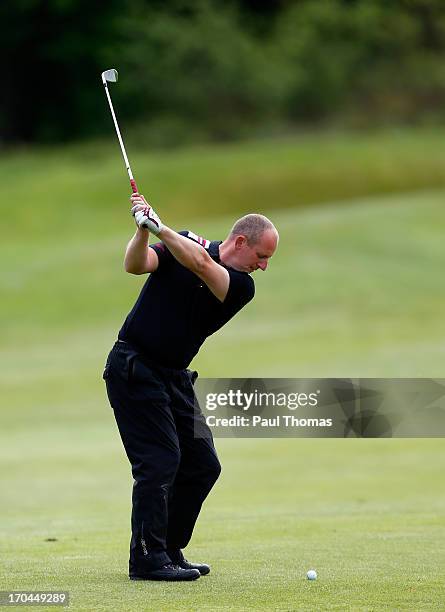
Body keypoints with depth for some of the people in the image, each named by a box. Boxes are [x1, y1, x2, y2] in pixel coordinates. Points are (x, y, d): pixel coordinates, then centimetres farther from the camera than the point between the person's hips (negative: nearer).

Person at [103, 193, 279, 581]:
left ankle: (169, 552, 16)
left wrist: (159, 228, -31)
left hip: (175, 377, 6)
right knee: (160, 461, -14)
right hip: (134, 368, -6)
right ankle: (147, 559, -10)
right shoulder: (182, 243, -4)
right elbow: (135, 265, -18)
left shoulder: (243, 287, -2)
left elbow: (201, 264, -21)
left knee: (203, 465, 5)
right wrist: (143, 231, -36)